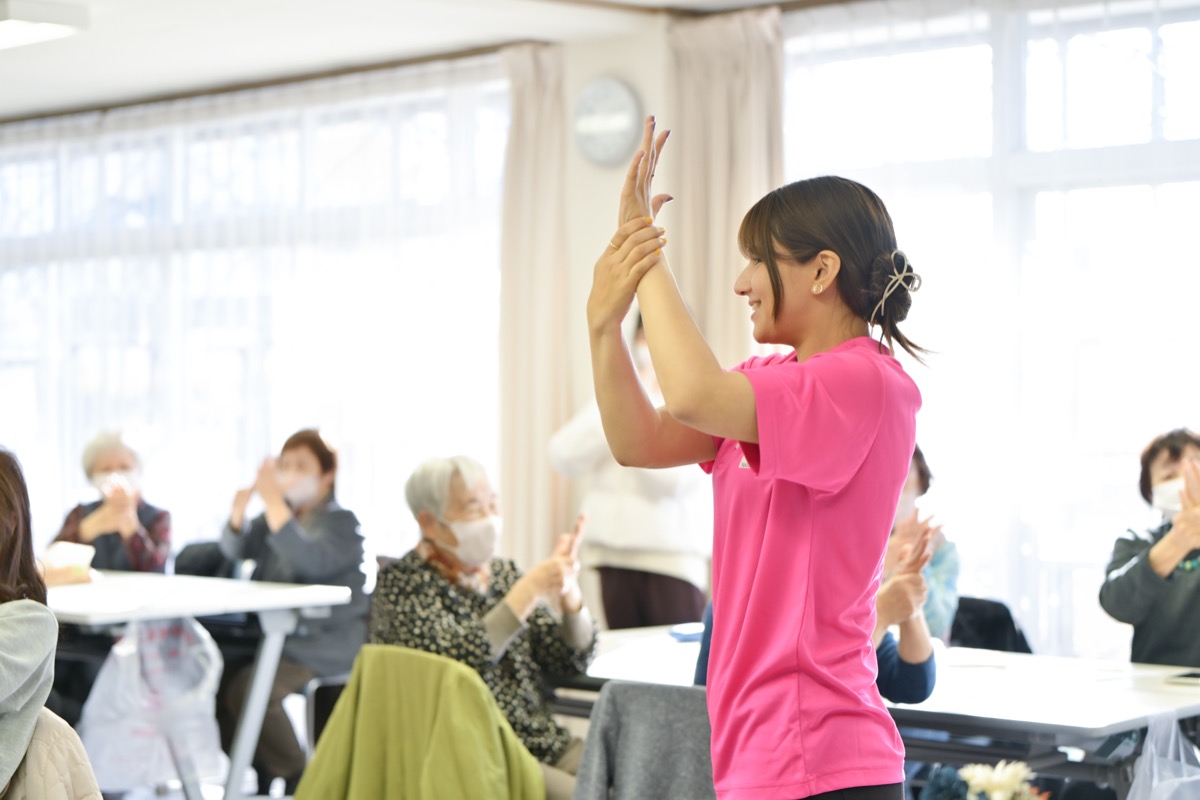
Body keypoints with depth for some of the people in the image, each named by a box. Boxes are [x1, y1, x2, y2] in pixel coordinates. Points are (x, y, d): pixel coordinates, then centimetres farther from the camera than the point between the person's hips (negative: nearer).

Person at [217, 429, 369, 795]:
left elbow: (311, 562, -25)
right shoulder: (278, 513, 16)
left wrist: (274, 503, -31)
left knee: (249, 689, -28)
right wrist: (239, 508, -18)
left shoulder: (342, 522, -5)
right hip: (272, 633, 7)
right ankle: (262, 775, 1)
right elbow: (234, 550, 3)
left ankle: (296, 779, -9)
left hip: (324, 643, -7)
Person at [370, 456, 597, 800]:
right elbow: (458, 662, -20)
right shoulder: (401, 583, -4)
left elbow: (574, 660, 8)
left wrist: (569, 590, -9)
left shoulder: (503, 574, 14)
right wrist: (530, 591, -21)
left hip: (545, 744, 6)